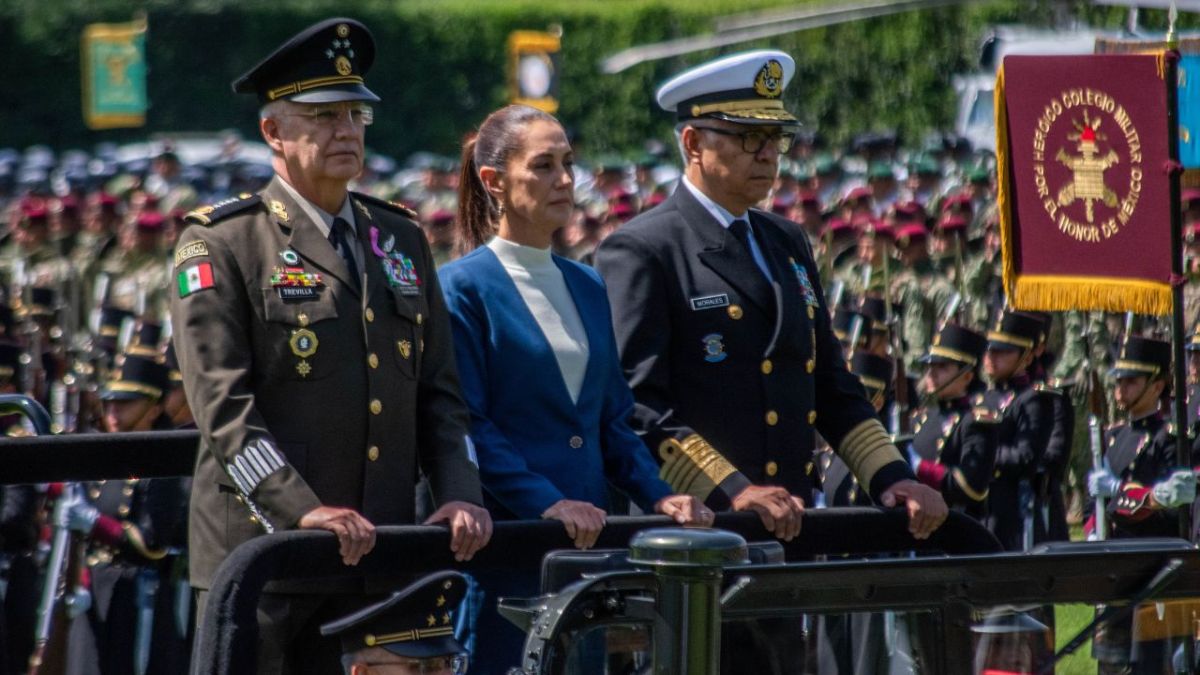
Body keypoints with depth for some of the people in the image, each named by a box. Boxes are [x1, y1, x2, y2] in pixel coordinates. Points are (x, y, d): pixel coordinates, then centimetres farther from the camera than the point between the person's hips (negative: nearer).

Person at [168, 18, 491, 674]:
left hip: (375, 559, 5)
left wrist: (458, 494, -1)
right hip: (260, 557, -5)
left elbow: (439, 391, 16)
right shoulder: (221, 245, -2)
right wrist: (304, 513, -23)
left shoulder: (401, 240, 17)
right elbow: (223, 406, -12)